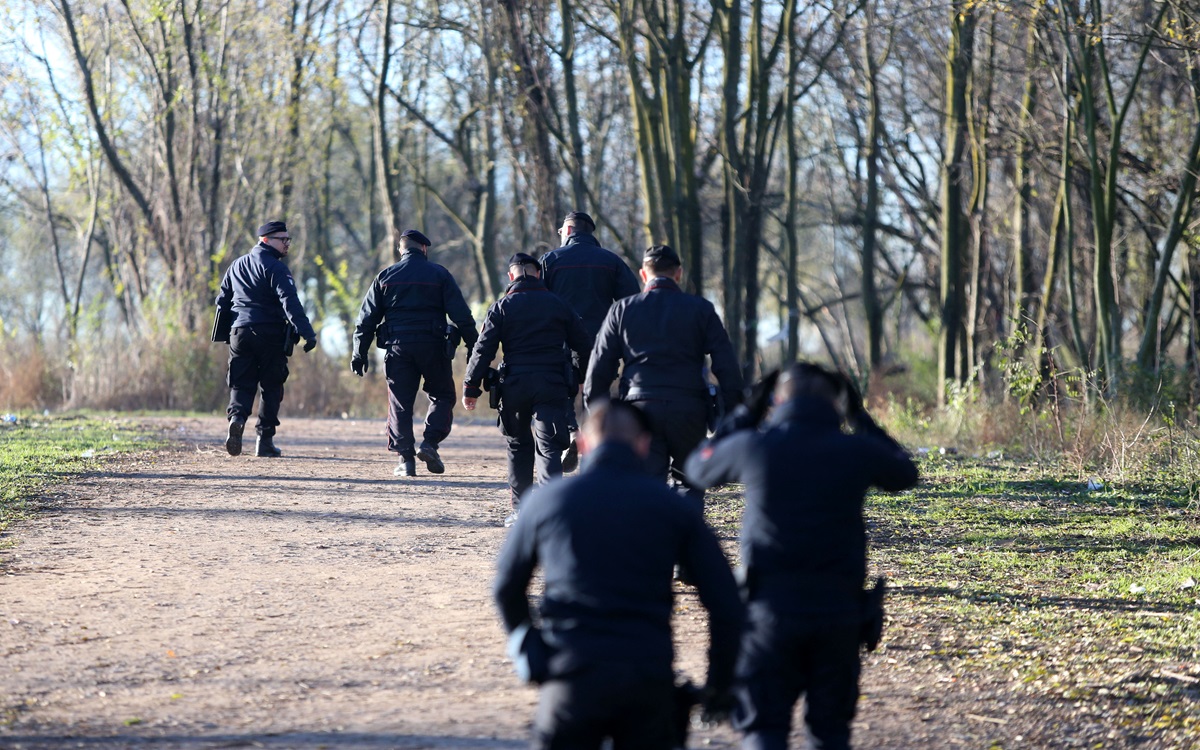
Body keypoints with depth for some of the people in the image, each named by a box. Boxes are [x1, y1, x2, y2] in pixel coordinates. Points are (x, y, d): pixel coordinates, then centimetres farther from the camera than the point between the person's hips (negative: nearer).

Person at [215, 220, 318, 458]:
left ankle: (237, 416, -25)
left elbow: (222, 301, 19)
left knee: (241, 384, 6)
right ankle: (265, 442, 3)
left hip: (240, 332, 5)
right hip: (271, 335, -5)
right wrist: (307, 332, -24)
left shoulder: (237, 266, 15)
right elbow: (290, 302, -19)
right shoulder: (275, 268, -7)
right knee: (271, 387, 5)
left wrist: (225, 332, 29)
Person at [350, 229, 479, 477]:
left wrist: (359, 352, 9)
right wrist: (474, 348, 1)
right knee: (443, 396, 13)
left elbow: (367, 318, 7)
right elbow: (461, 314, -1)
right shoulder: (439, 274, 4)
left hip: (398, 346, 2)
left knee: (400, 403, 5)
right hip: (432, 345, -2)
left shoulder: (386, 276, 9)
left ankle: (406, 459, 0)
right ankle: (429, 443, -5)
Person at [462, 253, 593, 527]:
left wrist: (471, 387, 2)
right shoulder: (558, 305, 8)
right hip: (552, 385, 0)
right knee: (549, 448, -4)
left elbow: (484, 349, -2)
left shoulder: (502, 306, 3)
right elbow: (583, 345, 11)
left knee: (518, 446, 17)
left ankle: (520, 509, 17)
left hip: (515, 384, 0)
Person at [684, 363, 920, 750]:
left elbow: (699, 467, 14)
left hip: (771, 607, -1)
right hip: (839, 609, 1)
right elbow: (905, 474, 18)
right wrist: (861, 420, 21)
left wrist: (746, 413, 17)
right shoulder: (856, 450, -4)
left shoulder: (752, 447, -7)